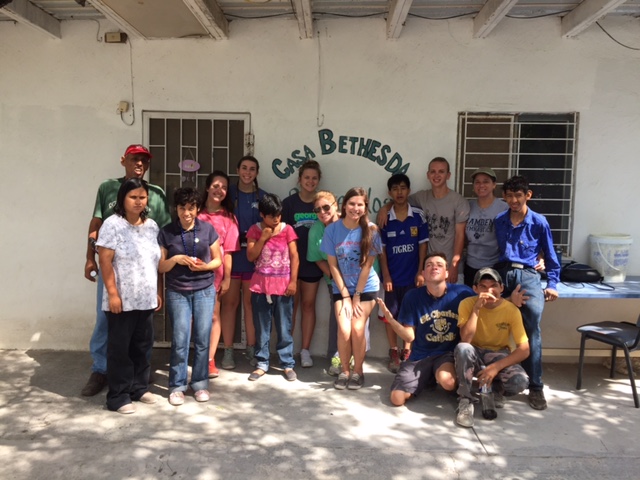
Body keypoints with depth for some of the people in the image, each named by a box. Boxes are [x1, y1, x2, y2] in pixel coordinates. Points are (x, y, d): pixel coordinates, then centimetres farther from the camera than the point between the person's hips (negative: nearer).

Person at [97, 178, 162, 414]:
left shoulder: (152, 226, 10)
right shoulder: (112, 224, -8)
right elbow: (105, 261, -12)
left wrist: (159, 291, 12)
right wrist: (112, 293, -17)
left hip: (146, 299, 6)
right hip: (122, 300, -6)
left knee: (142, 346, 14)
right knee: (120, 348, 3)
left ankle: (139, 388, 28)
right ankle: (118, 397, 13)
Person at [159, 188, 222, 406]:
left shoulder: (208, 229, 0)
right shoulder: (166, 233, -1)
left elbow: (218, 260, 6)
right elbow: (160, 267, 2)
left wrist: (204, 266, -14)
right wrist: (176, 259, -16)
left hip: (204, 291, 1)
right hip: (177, 292, -1)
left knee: (202, 339, 4)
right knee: (180, 340, -2)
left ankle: (200, 383, 19)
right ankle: (177, 386, 14)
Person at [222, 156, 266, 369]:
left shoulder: (262, 197, 5)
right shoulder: (228, 193, 2)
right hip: (231, 254, -1)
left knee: (251, 302, 6)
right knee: (230, 302, 2)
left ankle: (251, 347, 17)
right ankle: (228, 350, 10)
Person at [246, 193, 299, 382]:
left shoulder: (287, 229, 0)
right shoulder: (255, 230, 1)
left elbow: (294, 257, -1)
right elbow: (251, 256, -6)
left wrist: (293, 281, -8)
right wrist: (263, 237, -14)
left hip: (283, 285, -1)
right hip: (261, 285, 1)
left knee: (284, 329, 6)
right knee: (262, 329, 9)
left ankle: (288, 364, 16)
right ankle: (262, 364, 20)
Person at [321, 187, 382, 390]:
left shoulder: (371, 230, -11)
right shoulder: (332, 229, -9)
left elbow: (367, 265, -10)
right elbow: (333, 265, -6)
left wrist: (356, 296, -9)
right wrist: (345, 295, -8)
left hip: (366, 288, -1)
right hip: (342, 288, 1)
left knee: (357, 328, -11)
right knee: (344, 330, -13)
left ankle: (358, 371, 12)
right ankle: (344, 370, 10)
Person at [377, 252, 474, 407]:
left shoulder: (462, 293, -10)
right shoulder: (413, 297, -6)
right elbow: (409, 336, -3)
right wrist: (390, 319, -20)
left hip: (449, 352, -2)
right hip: (420, 356, 3)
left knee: (446, 381, -36)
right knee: (397, 399, -9)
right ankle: (428, 379, 20)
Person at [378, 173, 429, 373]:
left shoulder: (418, 215, -3)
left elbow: (422, 245, 0)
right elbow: (382, 249, -1)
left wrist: (420, 272, -5)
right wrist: (385, 275, -6)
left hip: (412, 275, 0)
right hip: (392, 276, 0)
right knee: (390, 315, 7)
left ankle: (407, 352, 21)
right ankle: (393, 353, 20)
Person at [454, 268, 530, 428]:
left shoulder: (511, 310, -13)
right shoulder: (467, 304, -15)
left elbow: (524, 349, -16)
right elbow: (465, 340, -27)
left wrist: (496, 367, -28)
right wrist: (476, 308, -32)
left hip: (499, 355, 1)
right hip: (474, 354, -1)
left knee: (520, 381, -30)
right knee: (462, 348, -37)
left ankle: (495, 390, 6)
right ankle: (465, 401, -19)